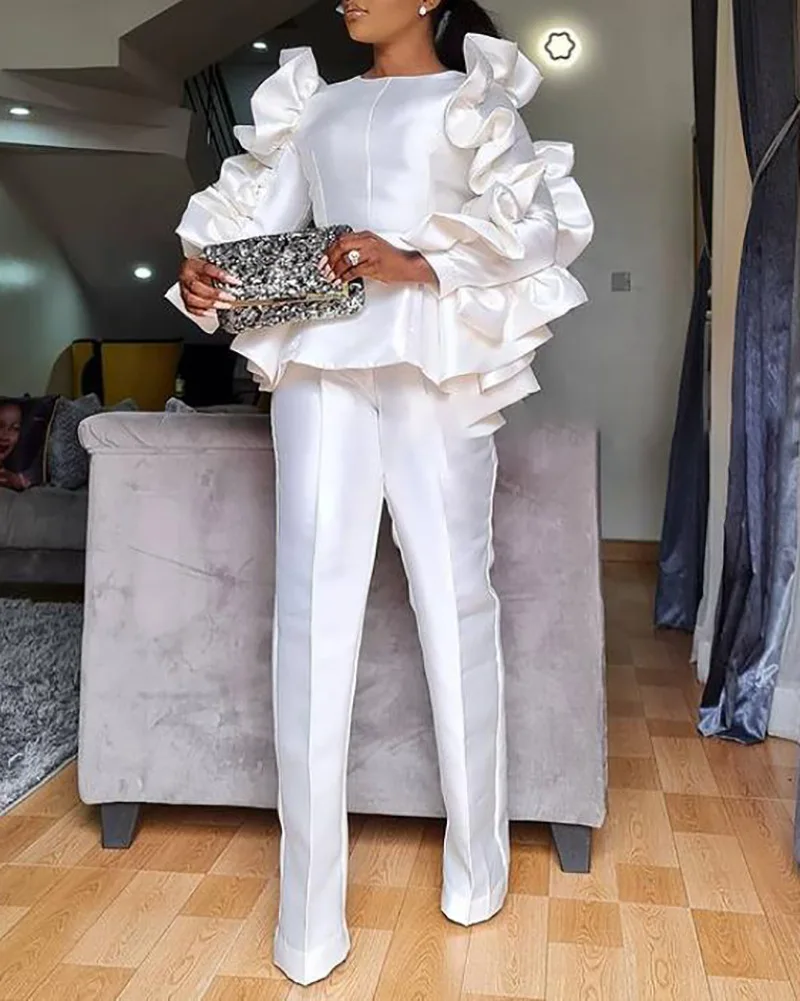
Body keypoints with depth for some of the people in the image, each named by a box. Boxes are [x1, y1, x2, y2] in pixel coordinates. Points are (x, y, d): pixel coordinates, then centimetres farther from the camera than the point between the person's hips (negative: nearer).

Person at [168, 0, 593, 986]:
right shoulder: (314, 106, 24)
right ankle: (308, 913, 2)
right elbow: (262, 218, 19)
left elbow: (531, 222, 1)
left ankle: (477, 861, 15)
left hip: (436, 362, -2)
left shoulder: (474, 95, 14)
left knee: (455, 596, -1)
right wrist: (201, 264, -2)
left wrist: (415, 261, -14)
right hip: (320, 359, 3)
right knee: (312, 606, -6)